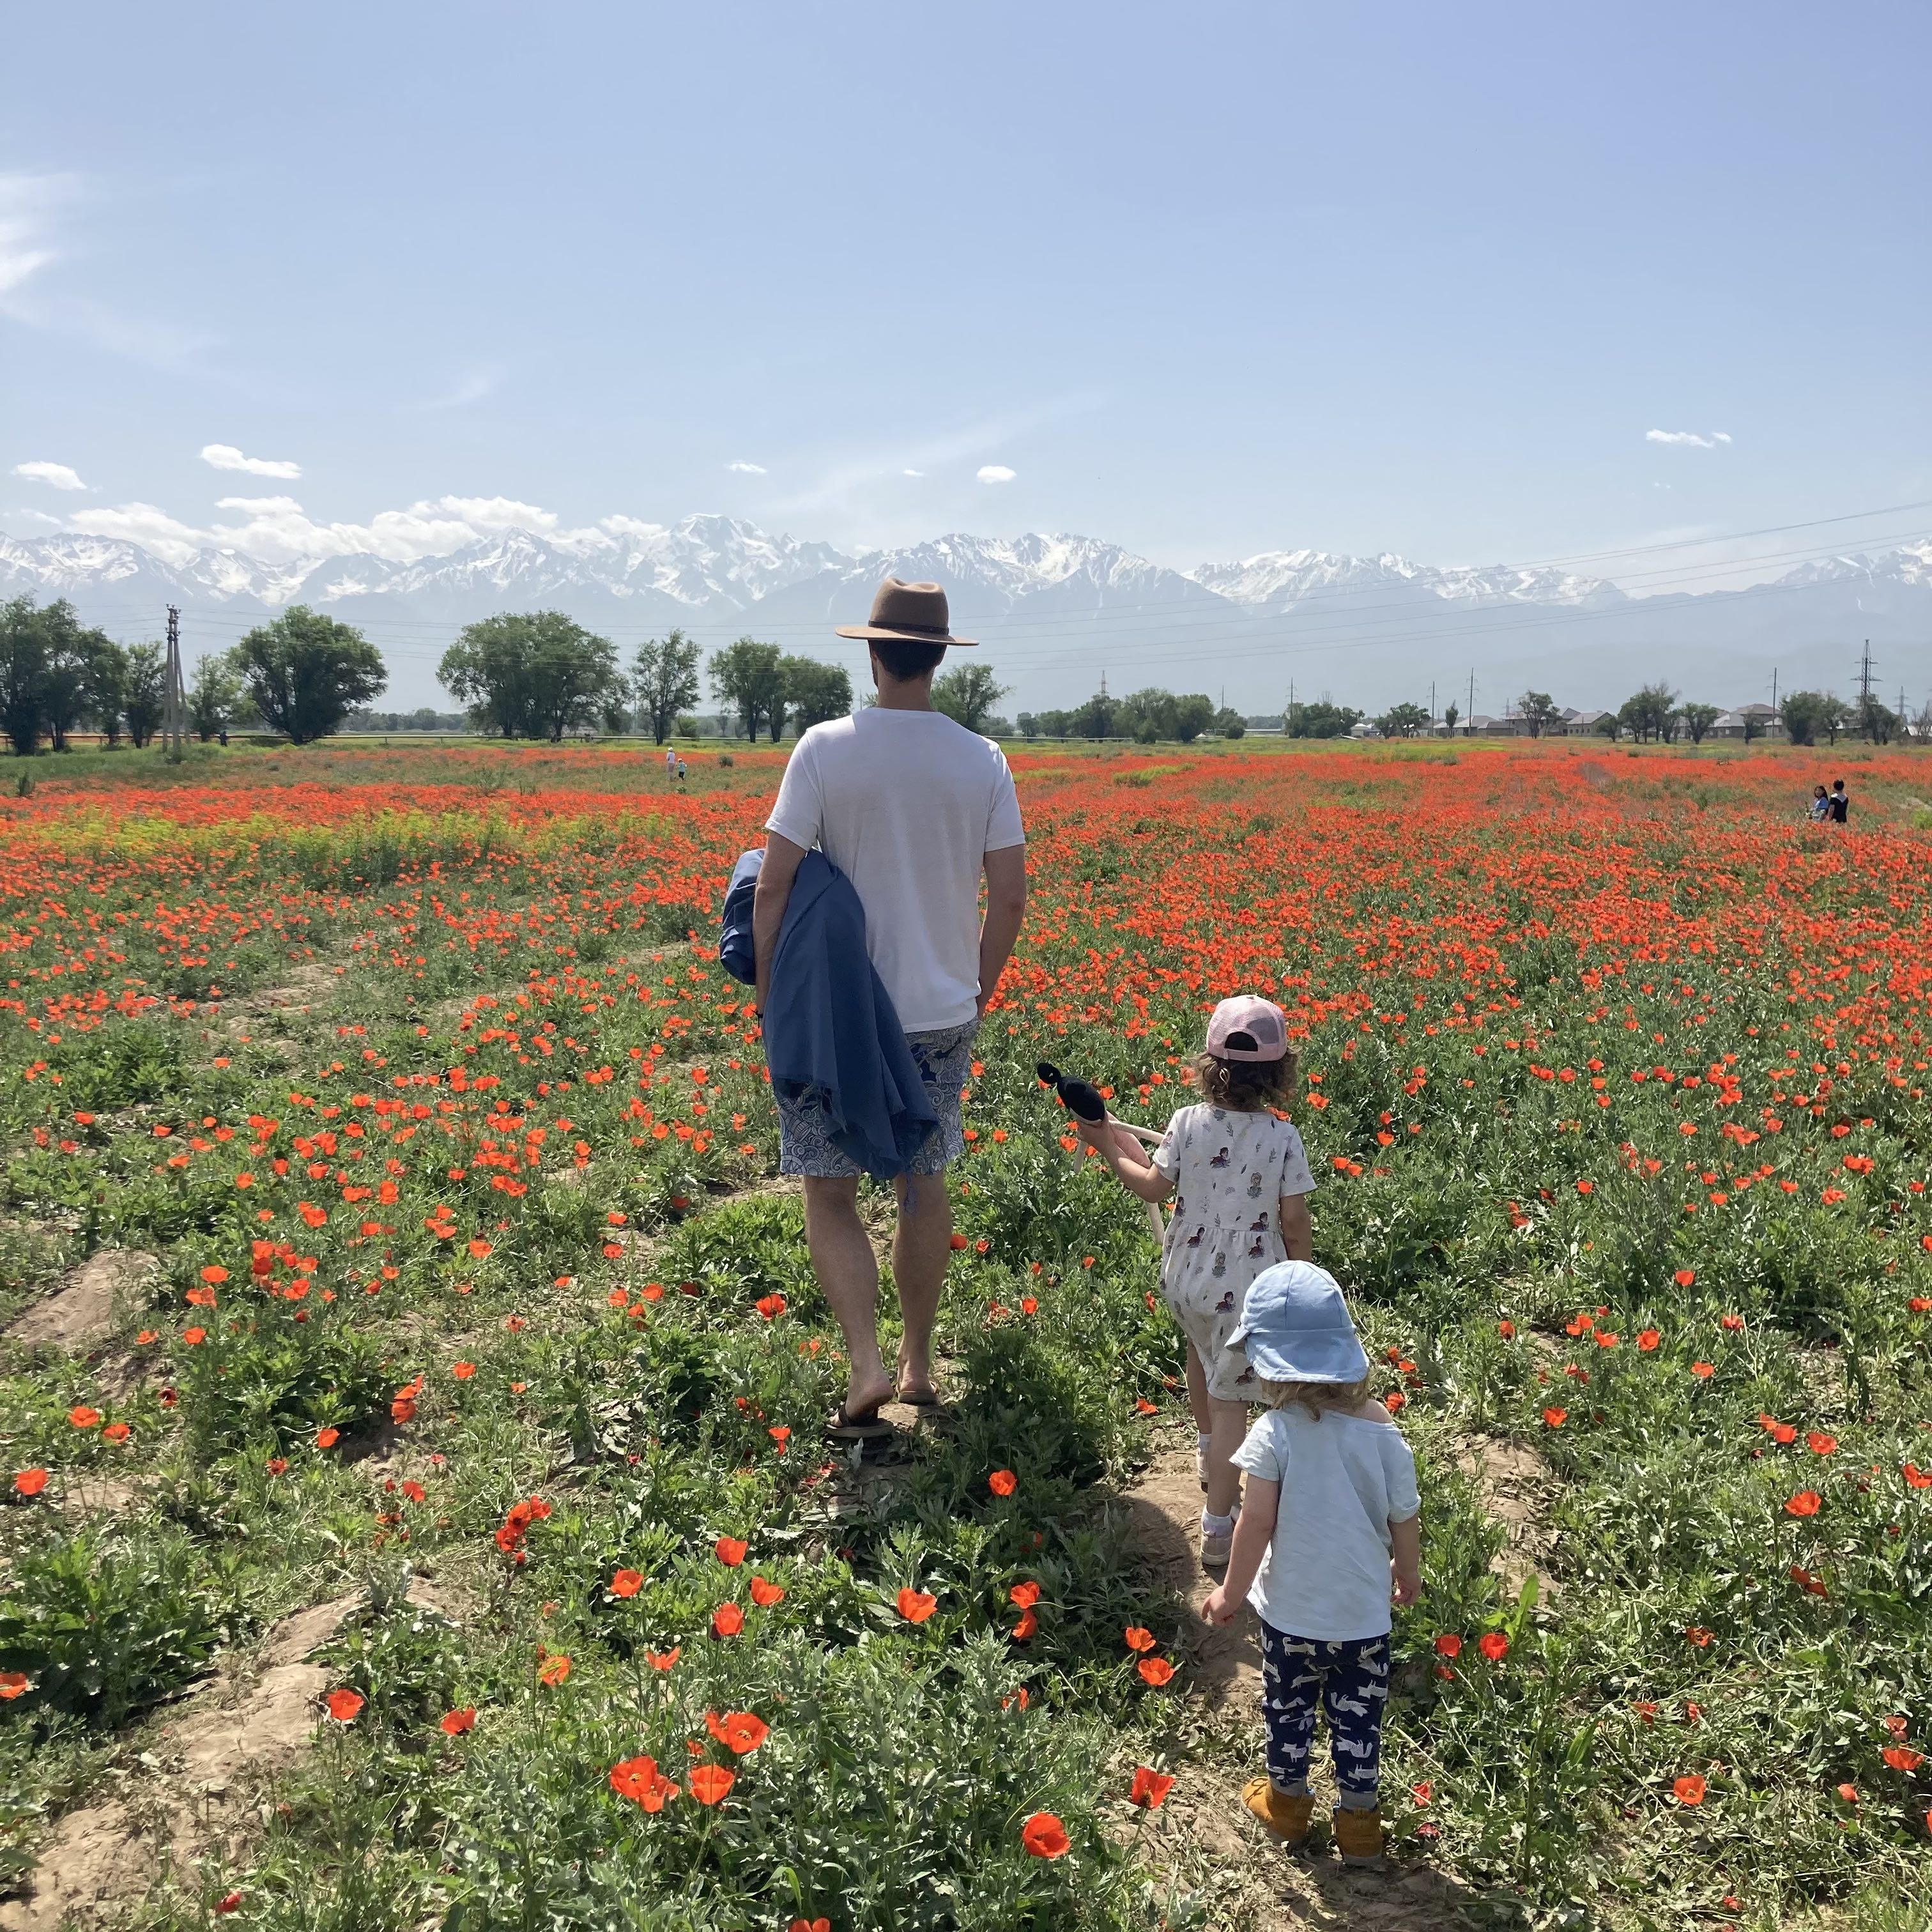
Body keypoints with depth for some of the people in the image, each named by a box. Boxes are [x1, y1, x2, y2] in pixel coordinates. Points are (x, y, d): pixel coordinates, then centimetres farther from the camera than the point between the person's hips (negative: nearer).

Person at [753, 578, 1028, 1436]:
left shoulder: (824, 749, -11)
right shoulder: (982, 760, -2)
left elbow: (774, 885, -13)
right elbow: (1010, 894, 0)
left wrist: (769, 995, -1)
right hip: (941, 1012, 3)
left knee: (829, 1192, 5)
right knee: (923, 1186, 15)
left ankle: (867, 1366, -9)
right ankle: (918, 1364, 27)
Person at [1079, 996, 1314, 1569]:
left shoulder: (1187, 1124, -10)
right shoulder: (1284, 1138, -14)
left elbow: (1152, 1188, 0)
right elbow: (1295, 1222, -9)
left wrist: (1110, 1150, 14)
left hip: (1186, 1280, 3)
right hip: (1249, 1289, -3)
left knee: (1202, 1351, 32)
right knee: (1229, 1400, 2)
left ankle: (1208, 1451, 56)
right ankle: (1218, 1531, 5)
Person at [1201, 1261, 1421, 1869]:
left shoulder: (1273, 1436, -23)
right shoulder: (1382, 1431, -13)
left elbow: (1257, 1524, -18)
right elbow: (1405, 1520, -5)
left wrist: (1231, 1593, -3)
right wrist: (1408, 1575, 16)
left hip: (1290, 1612, -1)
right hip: (1363, 1615, 1)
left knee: (1287, 1709, 22)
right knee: (1357, 1720, 19)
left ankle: (1287, 1800, 41)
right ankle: (1358, 1821, 33)